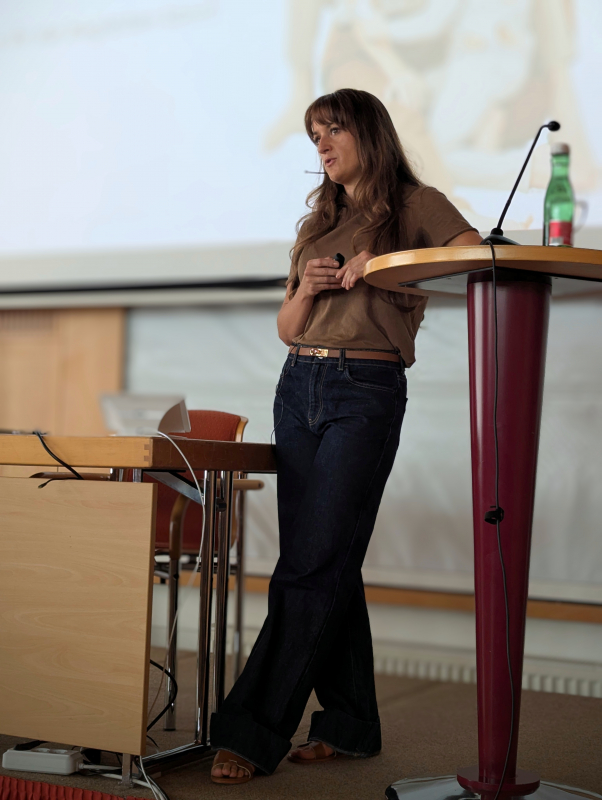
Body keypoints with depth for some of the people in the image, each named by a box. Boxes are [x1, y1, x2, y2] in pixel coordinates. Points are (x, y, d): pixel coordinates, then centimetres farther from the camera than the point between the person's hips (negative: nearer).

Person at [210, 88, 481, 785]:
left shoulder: (415, 203, 6)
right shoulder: (318, 221, 22)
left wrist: (387, 263, -20)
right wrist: (306, 288, 0)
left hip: (367, 392, -6)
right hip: (298, 388, 6)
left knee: (311, 566, -11)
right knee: (328, 564, 4)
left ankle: (252, 732, -10)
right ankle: (350, 723, 12)